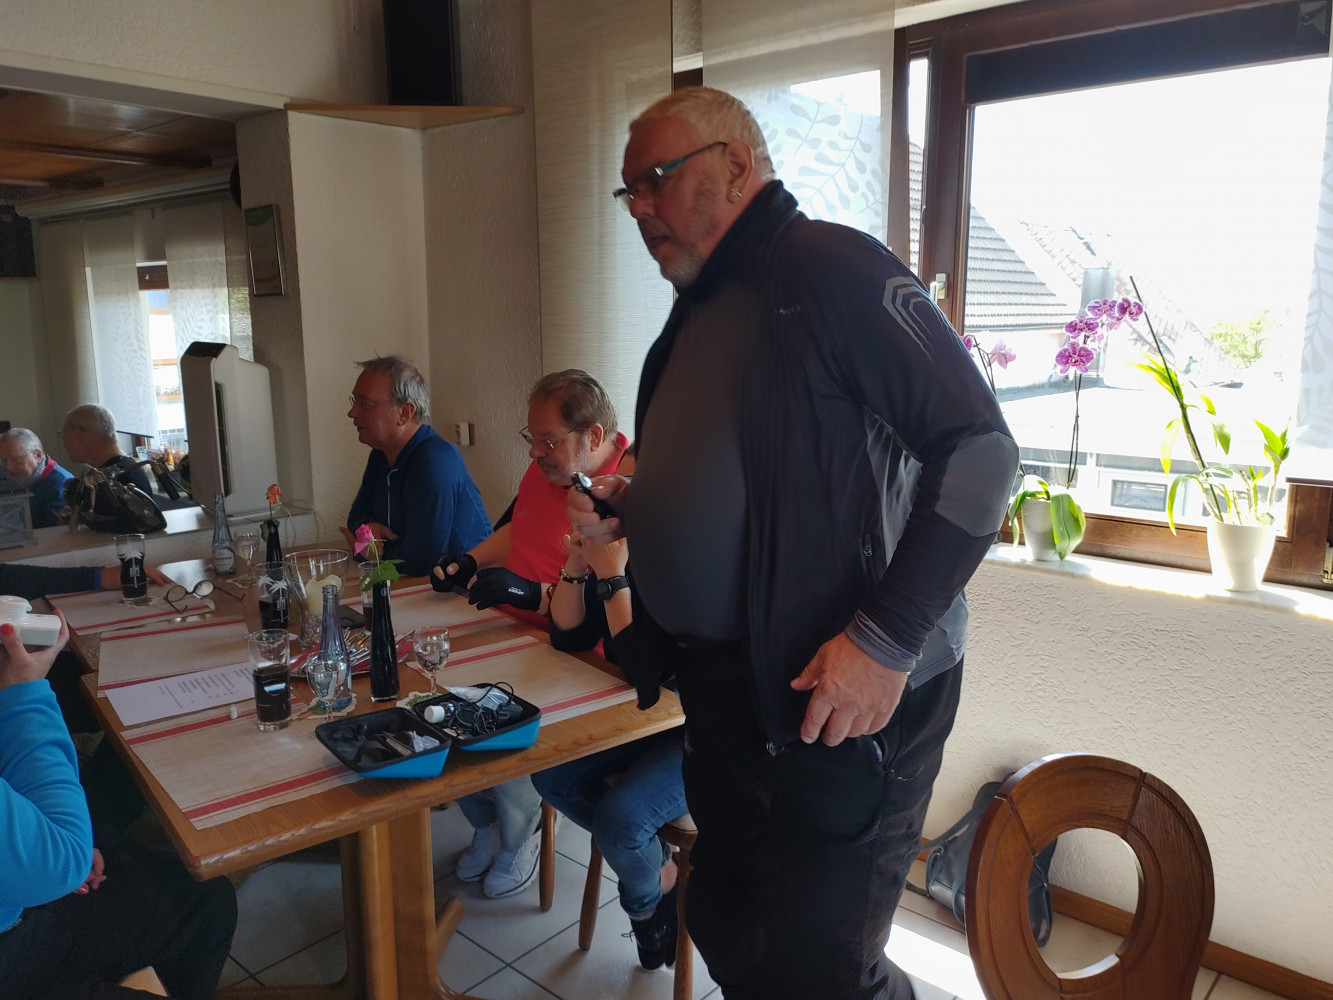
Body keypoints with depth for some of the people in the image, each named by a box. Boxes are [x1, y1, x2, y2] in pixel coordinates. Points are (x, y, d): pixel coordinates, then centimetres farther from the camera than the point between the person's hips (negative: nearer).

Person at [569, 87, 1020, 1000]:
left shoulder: (830, 268, -12)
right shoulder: (698, 316, 16)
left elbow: (979, 449, -18)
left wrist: (885, 640, -24)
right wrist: (628, 513, 8)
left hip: (841, 702, -8)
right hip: (728, 700, 9)